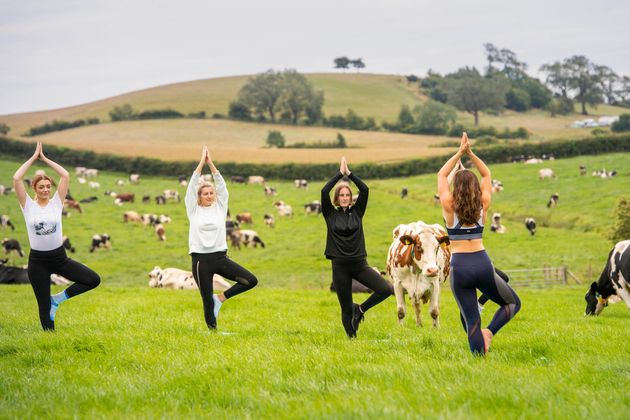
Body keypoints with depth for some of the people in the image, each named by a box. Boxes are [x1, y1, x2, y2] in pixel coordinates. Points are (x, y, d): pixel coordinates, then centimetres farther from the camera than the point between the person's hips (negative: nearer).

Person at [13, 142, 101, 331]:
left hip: (60, 257, 2)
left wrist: (45, 159, -3)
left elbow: (66, 176, -8)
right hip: (38, 261, -2)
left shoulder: (56, 202, 0)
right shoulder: (28, 205, -4)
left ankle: (59, 298, 8)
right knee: (44, 306, 4)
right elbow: (16, 179, -15)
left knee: (94, 280, -8)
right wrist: (33, 158, -8)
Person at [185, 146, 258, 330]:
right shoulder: (194, 210, 4)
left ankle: (221, 298, 5)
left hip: (220, 257, 3)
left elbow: (221, 185, 2)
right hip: (201, 260, -3)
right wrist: (201, 162, -3)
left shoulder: (220, 207, 9)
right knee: (207, 300, 0)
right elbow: (192, 186, -3)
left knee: (251, 280, -10)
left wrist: (211, 163, -2)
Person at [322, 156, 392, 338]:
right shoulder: (330, 214, 3)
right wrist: (340, 173, -5)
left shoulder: (357, 212, 8)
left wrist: (349, 173, -2)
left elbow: (365, 189, -3)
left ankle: (361, 309, 6)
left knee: (386, 289, -16)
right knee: (346, 308, 2)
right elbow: (324, 191, -10)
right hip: (340, 266, -2)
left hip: (360, 264, 2)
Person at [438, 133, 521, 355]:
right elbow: (487, 175, 17)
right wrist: (470, 154, 12)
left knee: (472, 321, 3)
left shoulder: (449, 207, -2)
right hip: (482, 264, 0)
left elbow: (441, 175, 12)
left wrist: (459, 153, 13)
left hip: (459, 267, 0)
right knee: (513, 303, 19)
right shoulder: (483, 205, 3)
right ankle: (489, 331, -6)